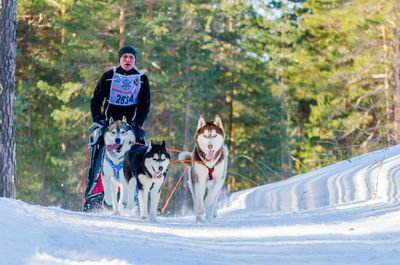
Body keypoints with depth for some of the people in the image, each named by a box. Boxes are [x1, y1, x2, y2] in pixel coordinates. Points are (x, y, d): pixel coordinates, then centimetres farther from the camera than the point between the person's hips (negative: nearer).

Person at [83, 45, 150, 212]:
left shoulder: (142, 79, 7)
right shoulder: (108, 76, 6)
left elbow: (144, 105, 5)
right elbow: (96, 100, 6)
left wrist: (136, 123, -10)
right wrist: (98, 120, -9)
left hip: (131, 124, 0)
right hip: (108, 122, 0)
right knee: (99, 160, -11)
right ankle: (92, 201, -9)